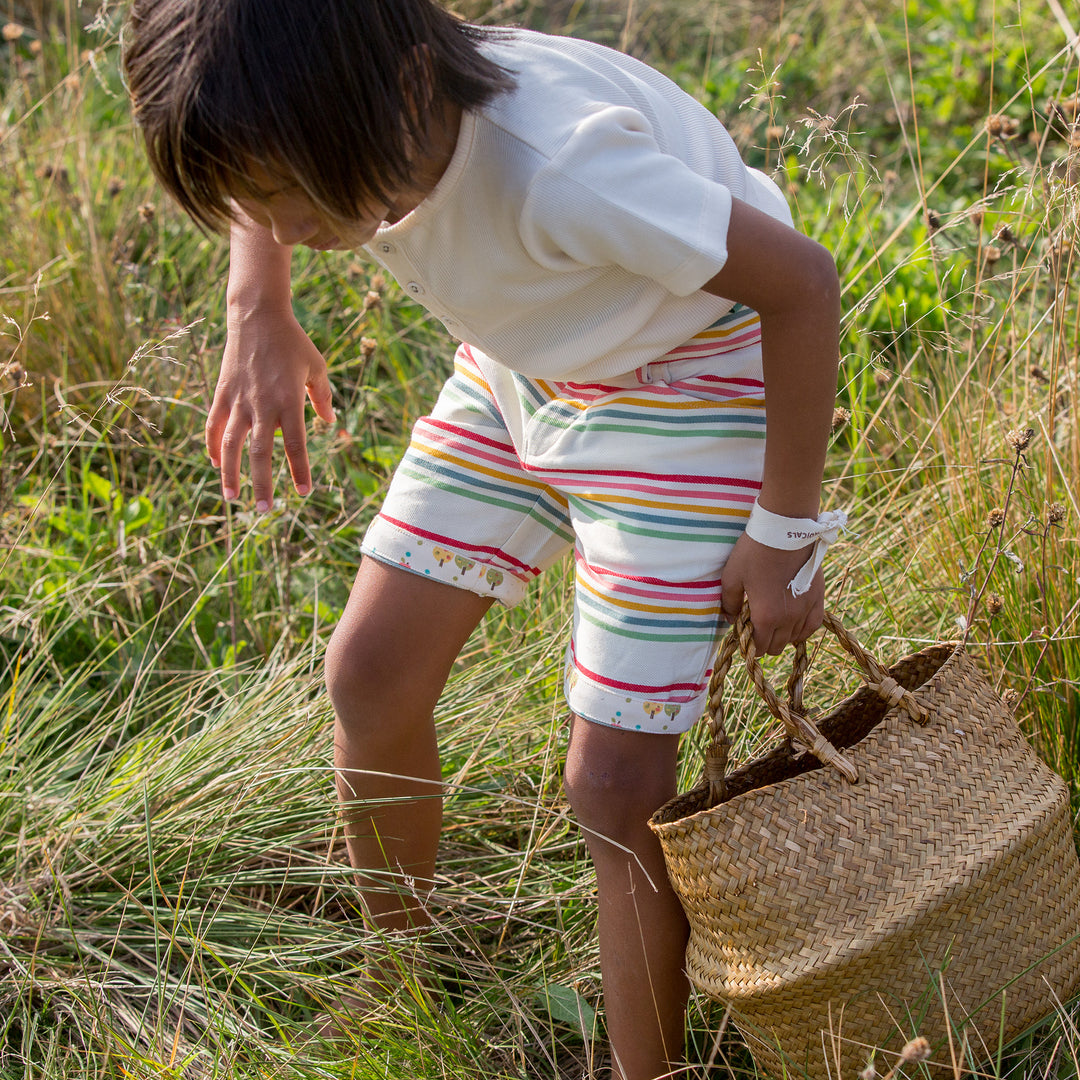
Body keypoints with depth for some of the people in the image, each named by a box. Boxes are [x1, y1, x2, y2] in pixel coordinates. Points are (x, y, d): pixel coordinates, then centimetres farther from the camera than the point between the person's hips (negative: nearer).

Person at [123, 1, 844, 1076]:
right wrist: (258, 314, -8)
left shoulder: (559, 166, -41)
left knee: (614, 781, -9)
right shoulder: (357, 124, -20)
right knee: (368, 675, 6)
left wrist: (786, 533, -20)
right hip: (518, 371, 7)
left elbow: (802, 280, -28)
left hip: (684, 379, -7)